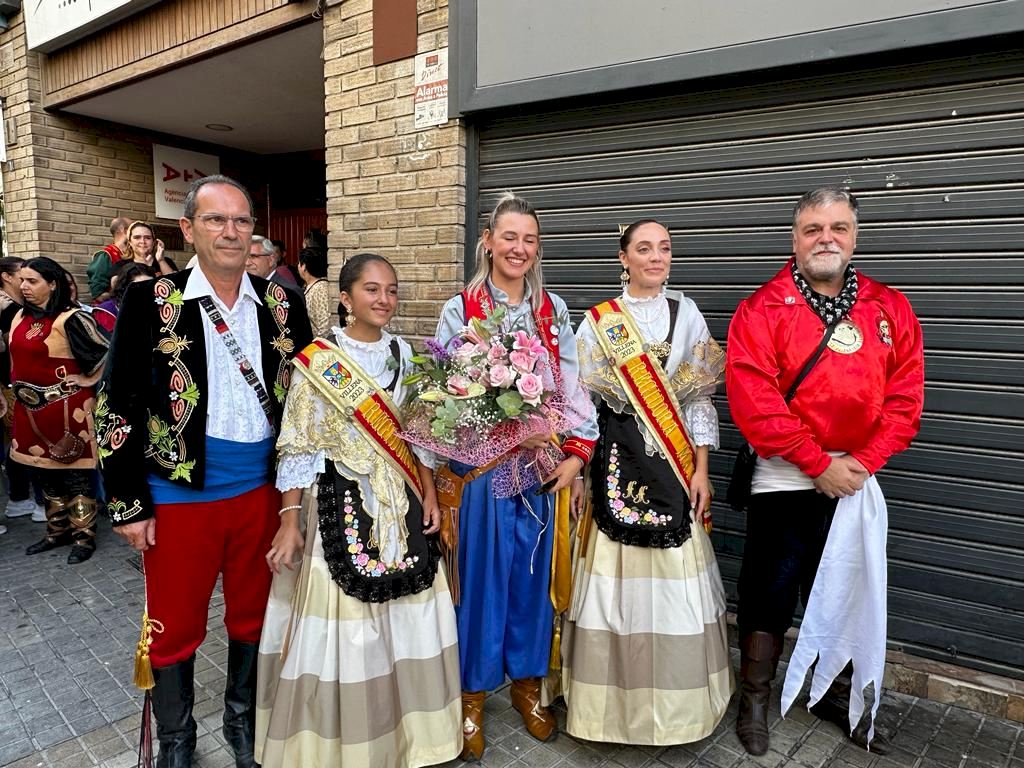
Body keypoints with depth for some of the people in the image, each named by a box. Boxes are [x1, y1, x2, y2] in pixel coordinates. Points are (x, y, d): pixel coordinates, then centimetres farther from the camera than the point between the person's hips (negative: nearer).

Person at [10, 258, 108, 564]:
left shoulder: (70, 319, -15)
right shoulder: (21, 317, 10)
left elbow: (108, 352, -17)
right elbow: (18, 358, 22)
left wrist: (88, 380, -10)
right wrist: (18, 390, 15)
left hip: (66, 408, -8)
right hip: (30, 408, 8)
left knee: (75, 473, 1)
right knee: (45, 473, 17)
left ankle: (84, 538, 12)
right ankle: (58, 532, 31)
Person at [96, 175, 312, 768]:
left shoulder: (283, 305, 1)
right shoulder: (151, 302, -7)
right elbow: (117, 407, -6)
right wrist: (128, 504, -7)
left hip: (262, 490, 3)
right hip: (179, 494, -2)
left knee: (255, 618, 17)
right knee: (174, 626, 13)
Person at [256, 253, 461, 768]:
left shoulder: (403, 353, 5)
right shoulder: (317, 360, -8)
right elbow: (298, 447, -8)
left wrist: (429, 494, 5)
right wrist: (290, 521, -10)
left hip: (401, 503, 4)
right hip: (339, 505, -4)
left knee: (405, 626, 11)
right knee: (341, 632, 3)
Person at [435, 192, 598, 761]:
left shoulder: (554, 311, 7)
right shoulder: (461, 309, -1)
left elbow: (573, 385, 3)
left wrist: (578, 452, -6)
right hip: (482, 467, -2)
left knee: (533, 573, 12)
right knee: (482, 574, 6)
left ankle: (528, 681, 33)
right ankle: (474, 695, 26)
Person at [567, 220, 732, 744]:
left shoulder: (687, 314, 7)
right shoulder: (598, 321, 2)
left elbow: (699, 399, 5)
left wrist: (700, 470, 0)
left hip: (675, 465, 1)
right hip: (617, 462, -1)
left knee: (675, 581, 4)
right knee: (618, 577, 2)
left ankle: (674, 698, 24)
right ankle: (618, 697, 21)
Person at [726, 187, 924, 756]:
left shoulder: (891, 309, 4)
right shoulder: (762, 310, -8)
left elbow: (905, 397, 1)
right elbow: (755, 404, -17)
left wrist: (864, 461, -11)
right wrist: (820, 464, -16)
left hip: (856, 479, 4)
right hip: (785, 481, -3)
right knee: (769, 594, 7)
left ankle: (837, 696, 38)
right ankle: (755, 701, 27)